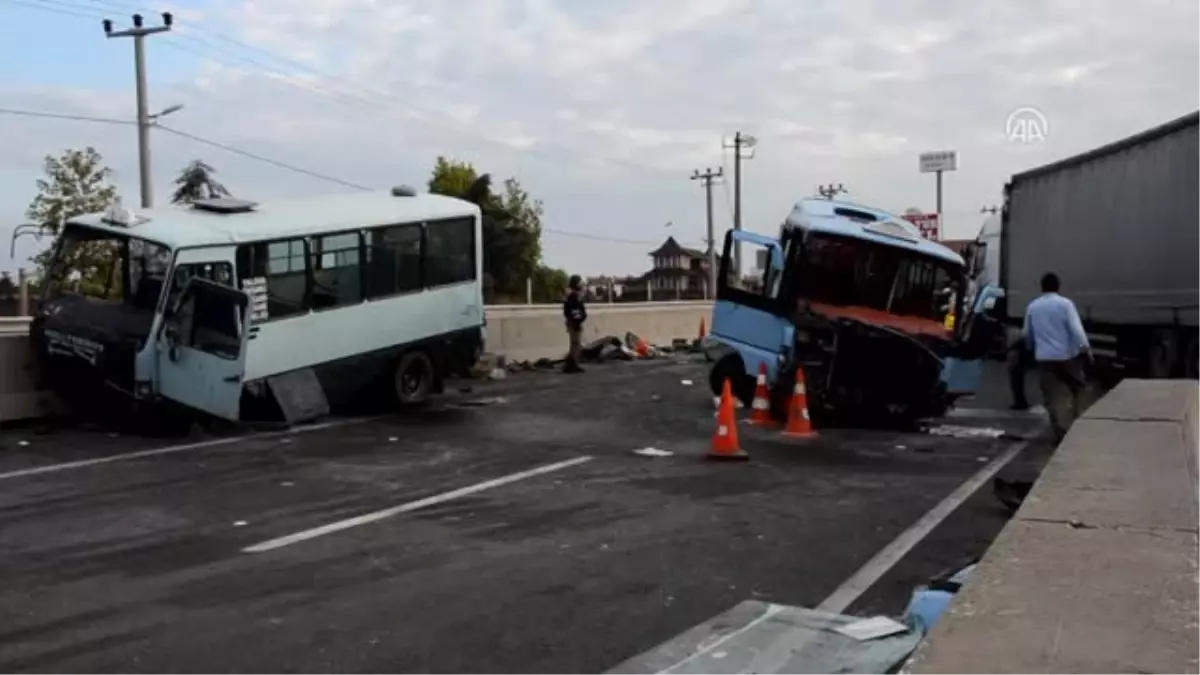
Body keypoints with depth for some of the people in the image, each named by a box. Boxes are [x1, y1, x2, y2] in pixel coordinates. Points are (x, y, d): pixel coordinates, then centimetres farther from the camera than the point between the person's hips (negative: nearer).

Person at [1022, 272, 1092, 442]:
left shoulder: (1032, 307, 6)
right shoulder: (1065, 304, -6)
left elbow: (1027, 334, 17)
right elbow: (1076, 329, -15)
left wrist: (1032, 348, 36)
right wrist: (1086, 349, -9)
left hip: (1044, 357, 2)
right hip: (1067, 355, -2)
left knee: (1053, 396, 1)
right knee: (1076, 389, 18)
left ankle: (1061, 431, -6)